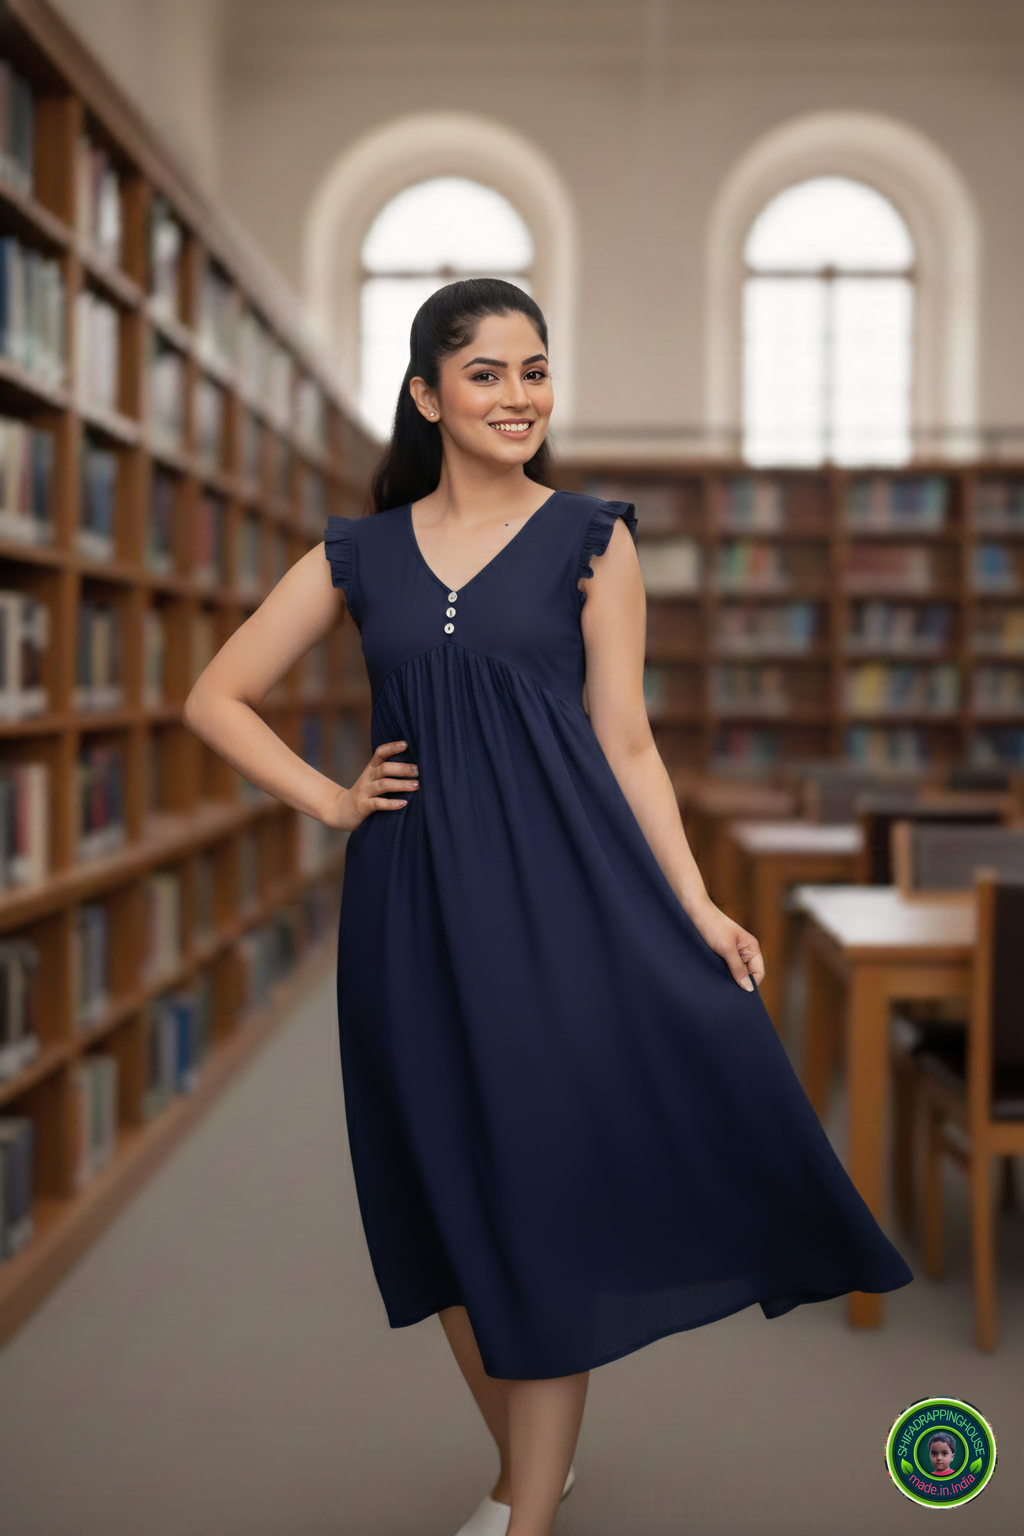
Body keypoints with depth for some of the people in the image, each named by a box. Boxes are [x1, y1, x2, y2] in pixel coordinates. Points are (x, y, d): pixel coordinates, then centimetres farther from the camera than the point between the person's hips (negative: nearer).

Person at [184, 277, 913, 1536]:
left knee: (549, 1196, -2)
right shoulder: (359, 555, 8)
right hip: (416, 907, 3)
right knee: (452, 1205, 10)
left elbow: (625, 742, 2)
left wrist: (695, 905, -5)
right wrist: (330, 803, 3)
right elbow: (216, 698, 13)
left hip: (563, 893, -2)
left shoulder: (590, 538, 4)